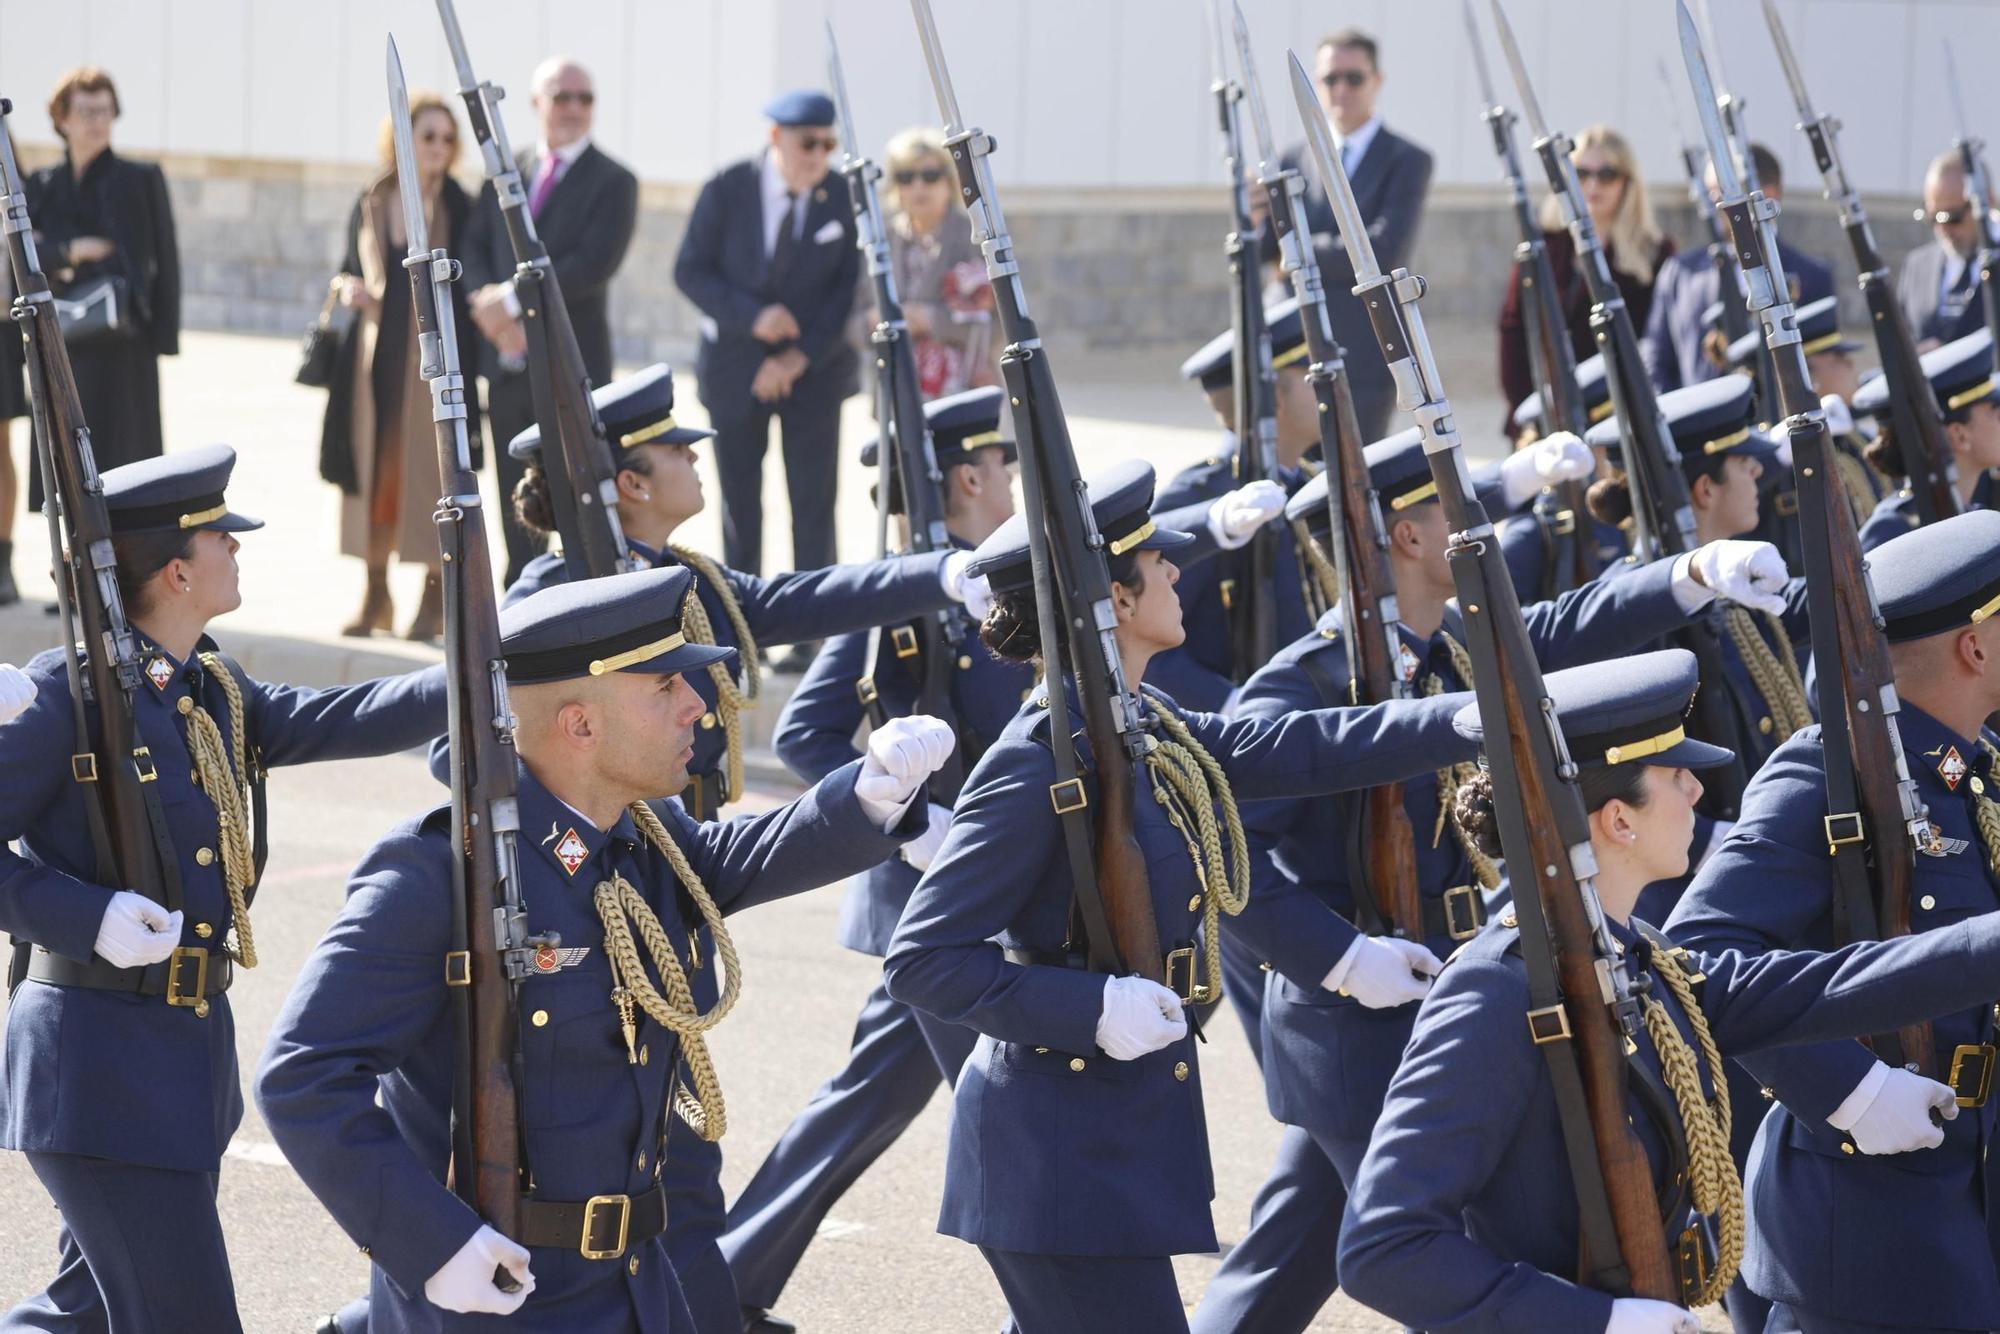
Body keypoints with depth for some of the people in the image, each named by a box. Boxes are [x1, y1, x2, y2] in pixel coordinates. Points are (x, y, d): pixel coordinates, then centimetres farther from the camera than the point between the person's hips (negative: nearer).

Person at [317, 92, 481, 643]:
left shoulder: (460, 210, -3)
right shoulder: (370, 204, 8)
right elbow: (350, 267, 18)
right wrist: (346, 288, -5)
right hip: (375, 355, 4)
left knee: (430, 470, -2)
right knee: (372, 469, 6)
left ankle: (435, 598, 7)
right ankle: (376, 593, 16)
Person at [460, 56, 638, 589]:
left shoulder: (612, 181, -4)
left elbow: (594, 265, -15)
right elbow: (474, 249, 8)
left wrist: (514, 299, -18)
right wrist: (491, 305, -12)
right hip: (508, 360, 5)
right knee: (517, 504, 11)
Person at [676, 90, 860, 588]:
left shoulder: (843, 199, -4)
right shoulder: (727, 190, -5)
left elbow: (851, 285, -3)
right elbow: (690, 270, -4)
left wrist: (802, 356, -12)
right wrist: (751, 316, -19)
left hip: (814, 371, 0)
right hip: (735, 367, 0)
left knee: (813, 502, -4)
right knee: (740, 502, 7)